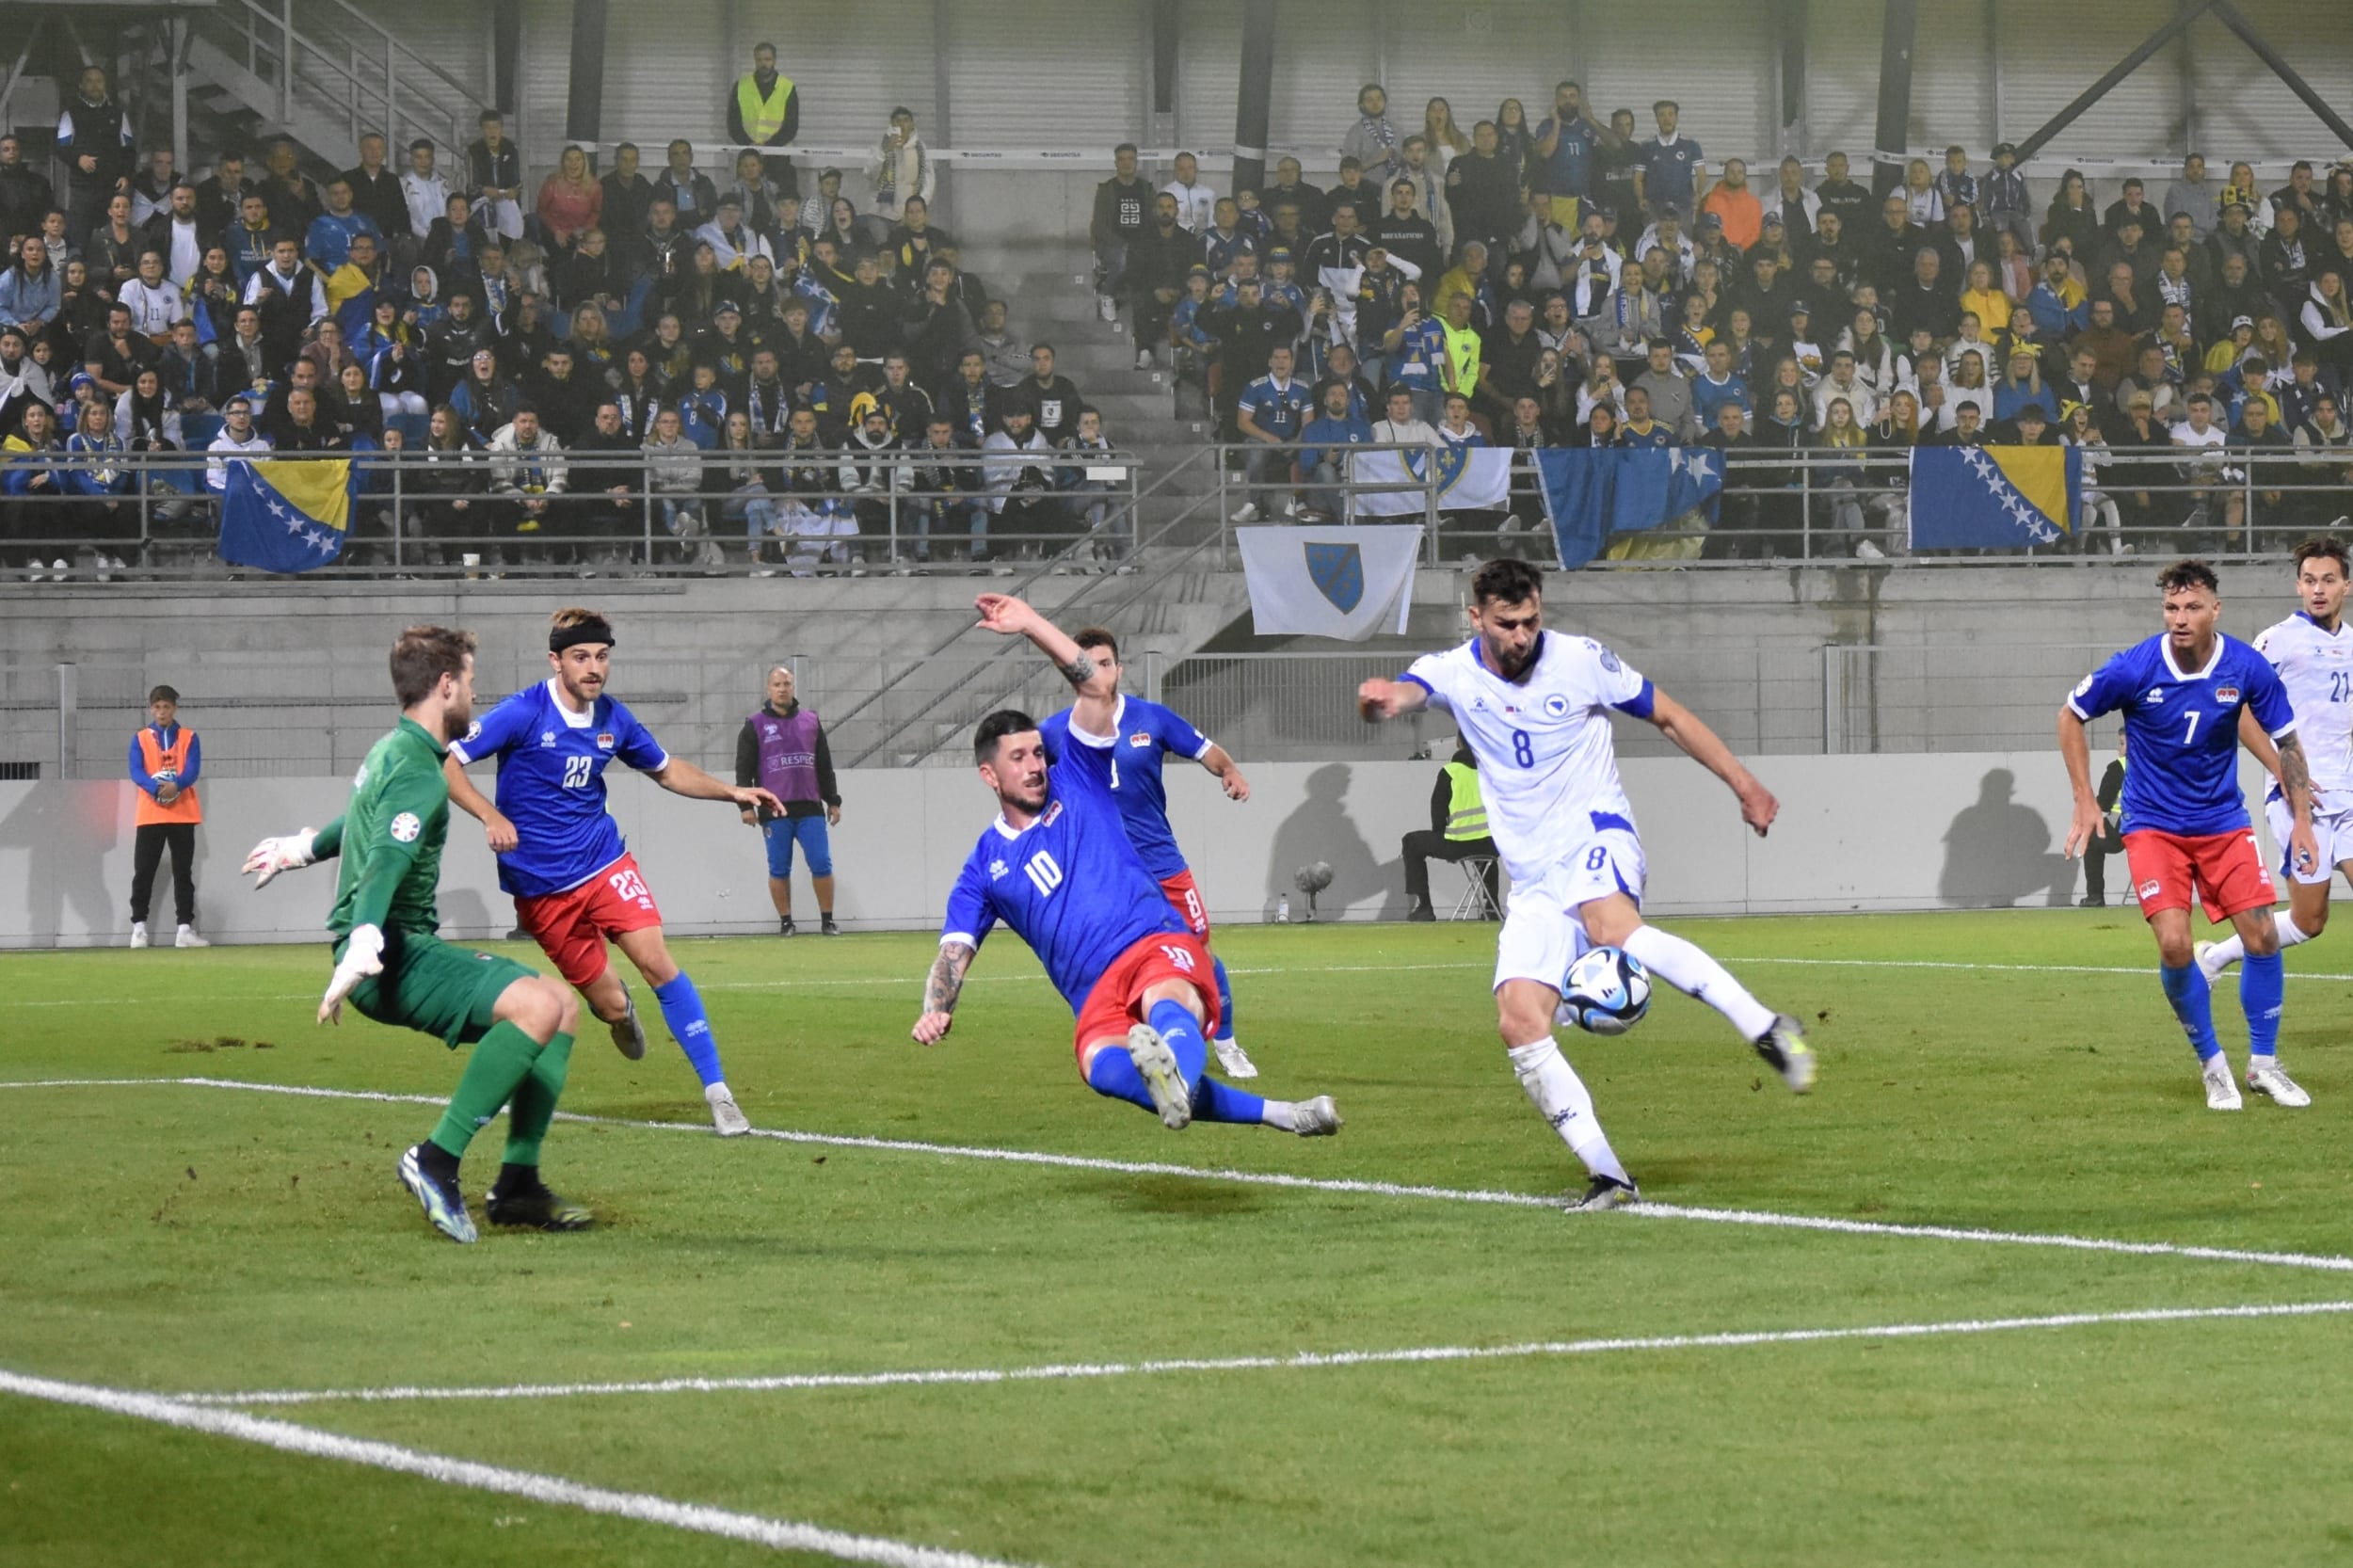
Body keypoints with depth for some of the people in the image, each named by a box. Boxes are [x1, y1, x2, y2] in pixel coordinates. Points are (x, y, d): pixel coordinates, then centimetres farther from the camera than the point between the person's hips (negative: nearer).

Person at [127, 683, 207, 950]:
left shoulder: (188, 738, 7)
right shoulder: (140, 739, 6)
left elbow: (193, 769, -7)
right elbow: (136, 772, -7)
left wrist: (176, 785, -28)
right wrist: (156, 788, -27)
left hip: (183, 814, 1)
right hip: (150, 814, -1)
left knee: (183, 873, 3)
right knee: (143, 873, -3)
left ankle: (185, 929, 5)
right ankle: (138, 928, 1)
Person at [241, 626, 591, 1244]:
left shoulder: (392, 752, 20)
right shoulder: (419, 773, -14)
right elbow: (386, 861, -30)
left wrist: (302, 848, 63)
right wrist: (361, 954, -45)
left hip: (412, 951, 11)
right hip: (392, 955, -11)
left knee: (563, 1006, 9)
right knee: (537, 1006, -30)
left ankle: (517, 1186, 4)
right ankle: (436, 1161, -28)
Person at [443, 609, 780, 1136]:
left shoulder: (613, 719, 2)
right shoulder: (524, 713, -14)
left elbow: (666, 770, 20)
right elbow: (446, 765, -13)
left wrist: (732, 792, 7)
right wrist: (492, 818, -26)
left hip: (604, 863, 3)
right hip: (540, 888, -3)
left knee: (656, 959, -19)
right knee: (610, 1007, -1)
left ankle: (717, 1091, -15)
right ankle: (620, 1009, 40)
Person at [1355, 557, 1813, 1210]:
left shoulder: (1581, 661, -2)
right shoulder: (1453, 672, 2)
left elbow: (1669, 717, 10)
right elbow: (1405, 693, -21)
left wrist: (1745, 784, 5)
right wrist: (1382, 700, -46)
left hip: (1596, 837, -4)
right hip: (1534, 881, 4)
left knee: (1609, 923, -39)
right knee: (1518, 1022, -13)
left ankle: (1764, 1027, -37)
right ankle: (1607, 1176, -8)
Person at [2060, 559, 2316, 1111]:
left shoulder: (2247, 668, -13)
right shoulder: (2133, 669, -18)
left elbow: (2286, 740, 2)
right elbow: (2070, 717, -1)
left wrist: (2301, 819, -3)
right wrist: (2085, 802, -3)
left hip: (2223, 821, 2)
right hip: (2154, 825, -2)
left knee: (2262, 938, -4)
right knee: (2175, 945, -17)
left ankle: (2263, 1062, 16)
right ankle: (2212, 1063, 4)